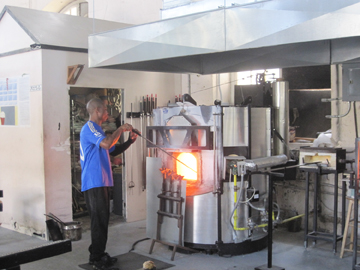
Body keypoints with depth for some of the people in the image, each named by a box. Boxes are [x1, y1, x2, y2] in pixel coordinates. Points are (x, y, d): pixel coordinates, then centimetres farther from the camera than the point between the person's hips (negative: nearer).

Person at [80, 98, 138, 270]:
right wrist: (121, 129, -14)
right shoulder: (89, 127, -11)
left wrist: (130, 141, 13)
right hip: (94, 183, -10)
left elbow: (114, 150, 26)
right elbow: (107, 144, -28)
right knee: (99, 220, -7)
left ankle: (98, 255, 23)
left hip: (101, 183, 10)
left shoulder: (96, 129, 23)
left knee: (102, 220, 14)